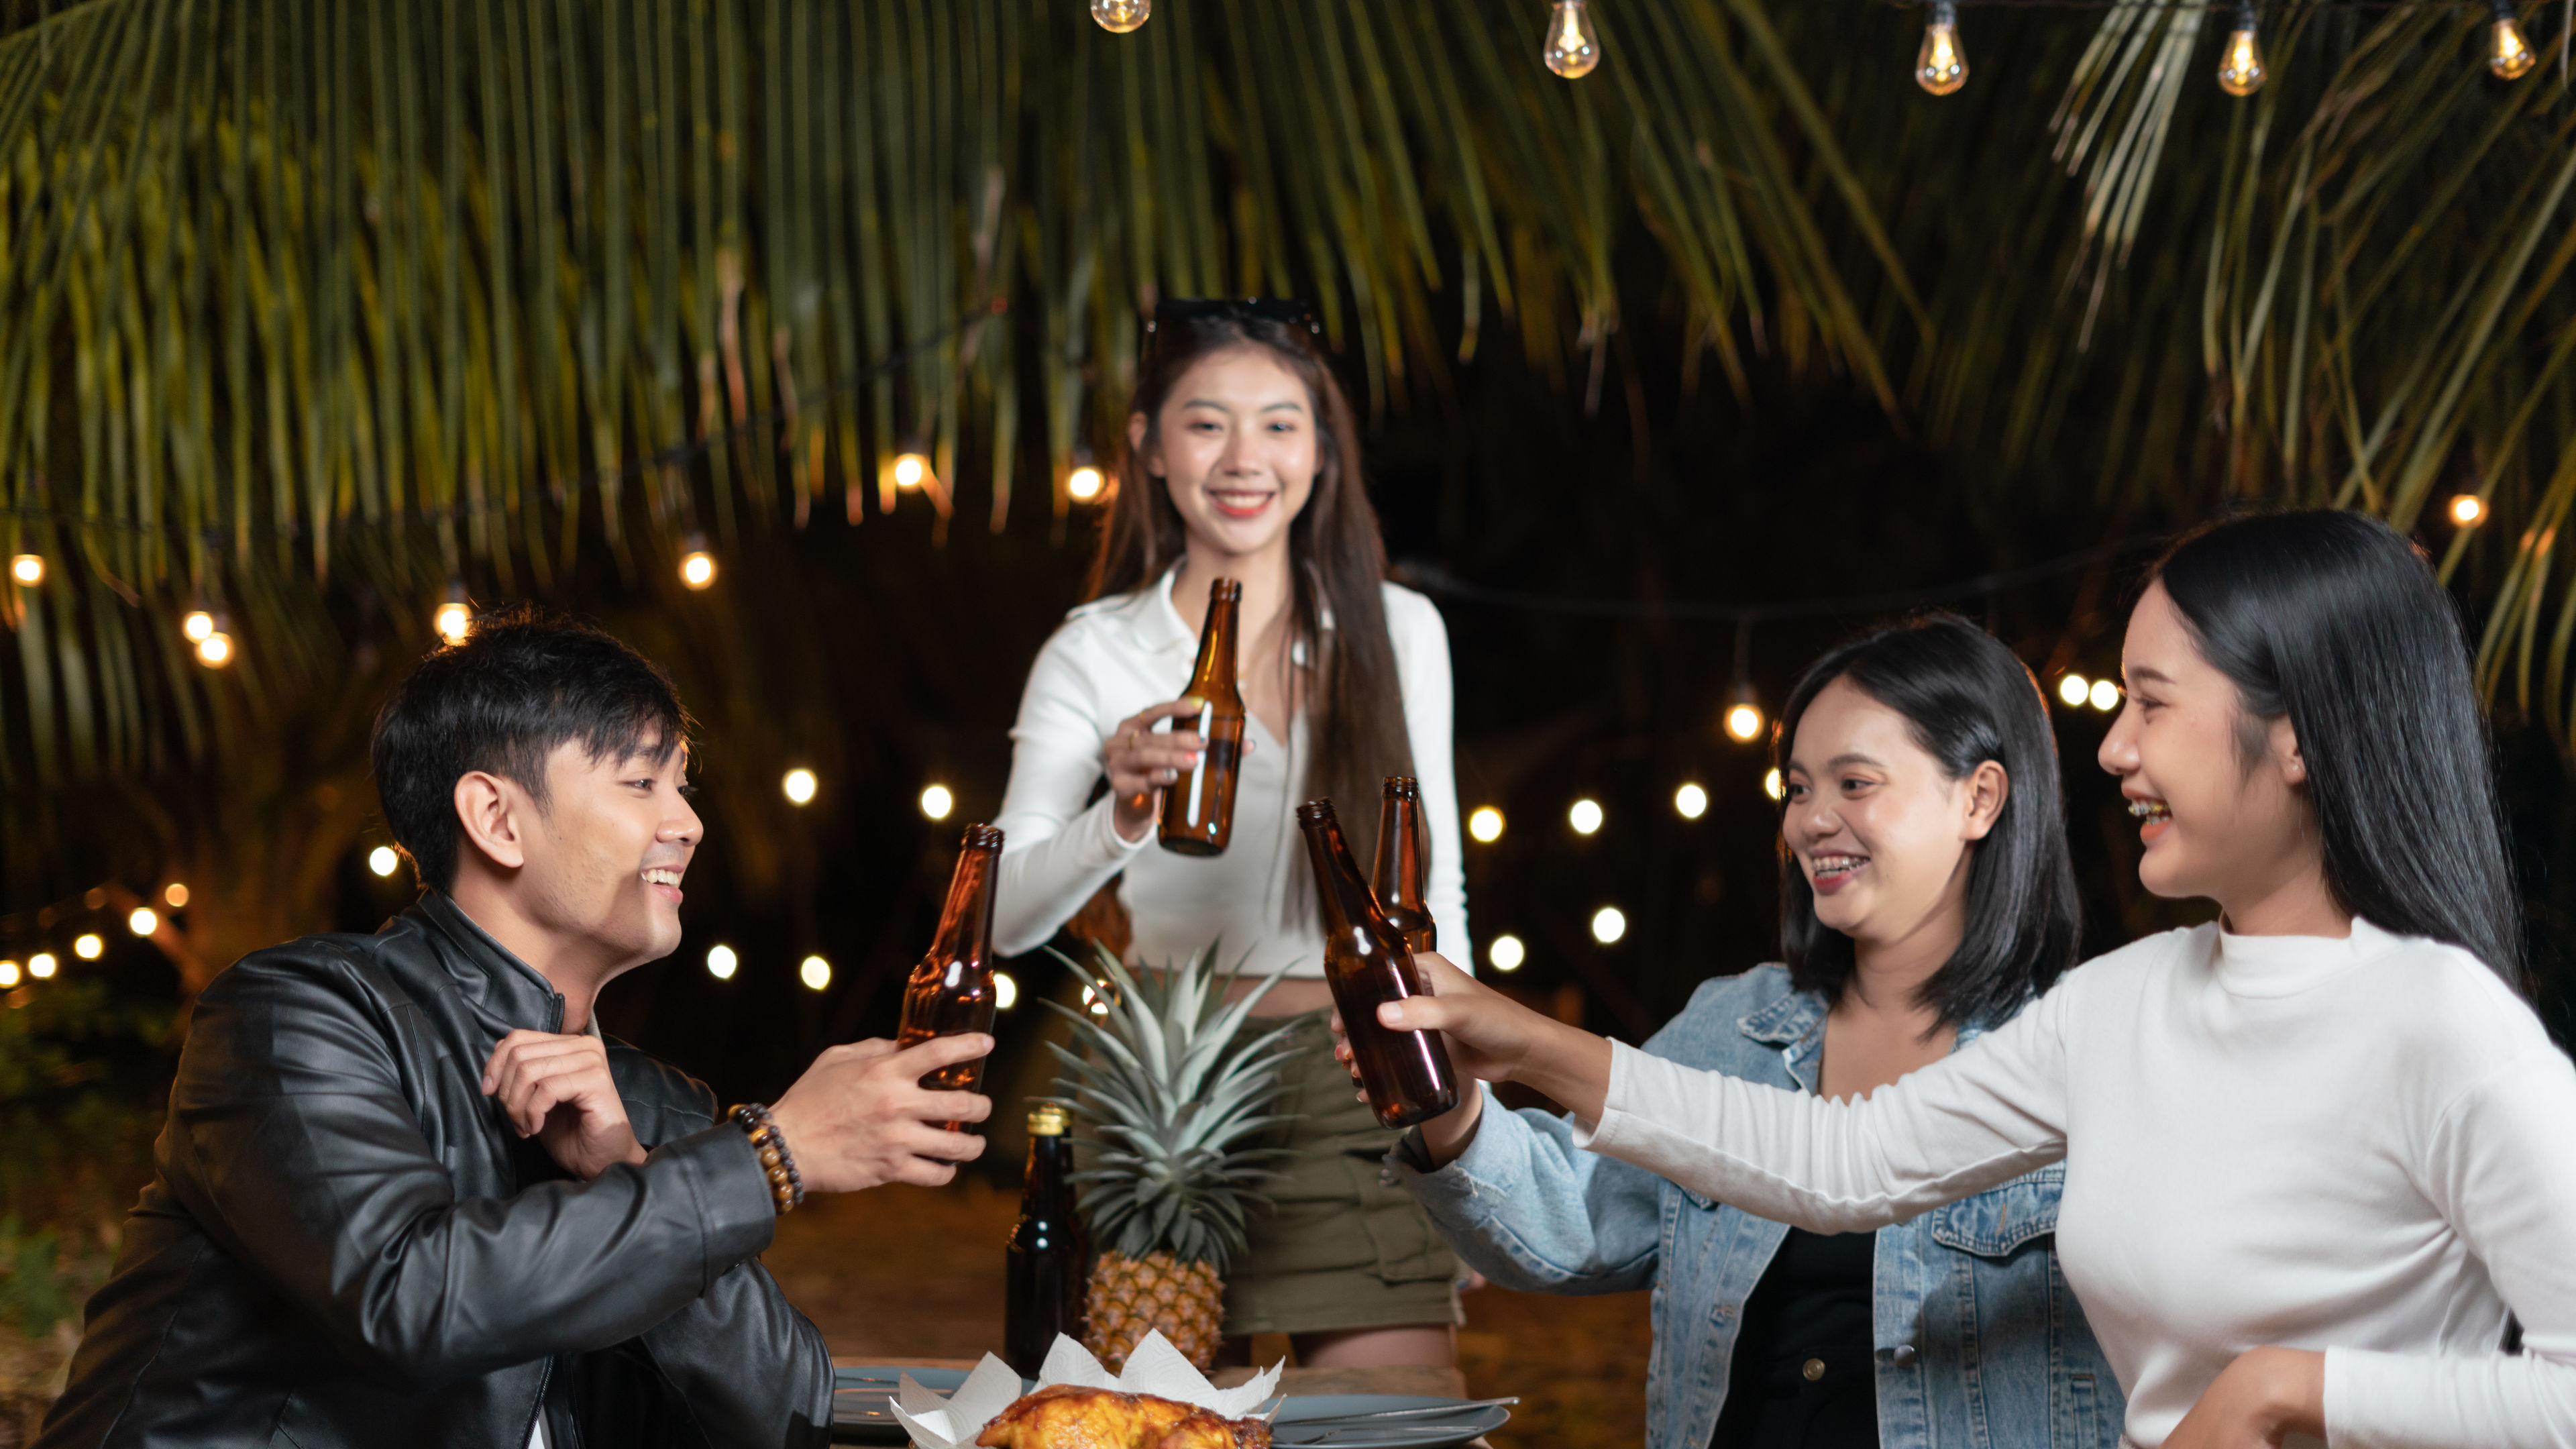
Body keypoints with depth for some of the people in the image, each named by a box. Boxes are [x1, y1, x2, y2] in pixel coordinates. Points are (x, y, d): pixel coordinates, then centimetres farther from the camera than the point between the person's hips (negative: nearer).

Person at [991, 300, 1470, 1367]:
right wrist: (1123, 817, -23)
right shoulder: (1096, 654, 2)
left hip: (1366, 1093, 1)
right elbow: (1004, 919, -5)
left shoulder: (1400, 631, 8)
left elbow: (1435, 897, 14)